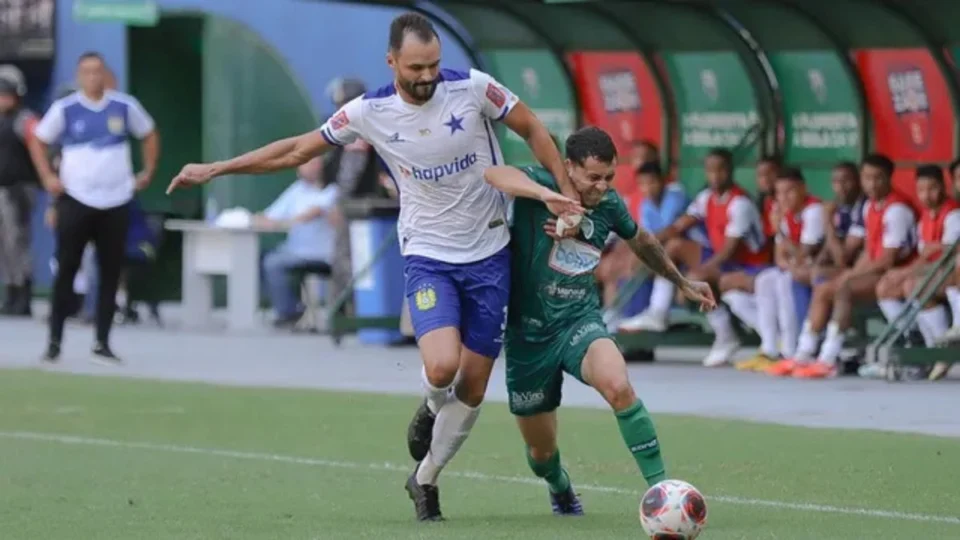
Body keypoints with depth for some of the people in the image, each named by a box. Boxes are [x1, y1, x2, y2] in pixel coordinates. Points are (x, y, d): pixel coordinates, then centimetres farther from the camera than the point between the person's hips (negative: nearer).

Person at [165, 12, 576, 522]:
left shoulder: (472, 87, -12)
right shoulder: (369, 112, -9)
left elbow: (531, 128, 3)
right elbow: (298, 149, 4)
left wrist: (567, 192, -3)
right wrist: (215, 169, 5)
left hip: (488, 254, 1)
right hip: (428, 254, -1)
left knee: (472, 386, 3)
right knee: (442, 367, -25)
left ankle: (426, 478, 27)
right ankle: (432, 408, 12)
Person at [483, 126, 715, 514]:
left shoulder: (609, 205, 1)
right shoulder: (542, 184, -13)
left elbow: (641, 242, 24)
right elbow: (492, 174, -36)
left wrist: (683, 283, 33)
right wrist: (544, 194, -52)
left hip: (580, 322, 2)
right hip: (529, 332, -2)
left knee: (617, 385, -34)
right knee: (540, 452, 10)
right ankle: (560, 487, 48)